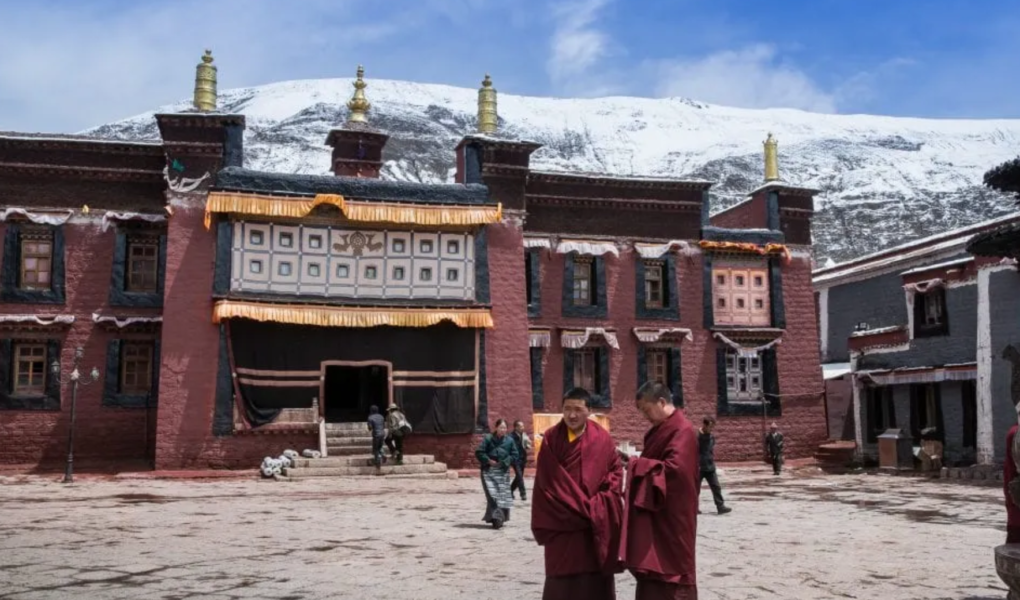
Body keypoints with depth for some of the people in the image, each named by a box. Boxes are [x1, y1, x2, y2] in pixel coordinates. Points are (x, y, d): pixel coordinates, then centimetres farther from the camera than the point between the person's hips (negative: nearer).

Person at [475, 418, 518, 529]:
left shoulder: (509, 440, 4)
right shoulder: (488, 438, -3)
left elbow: (514, 455, 6)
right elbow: (479, 452, -3)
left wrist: (505, 462, -8)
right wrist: (488, 461, -12)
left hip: (503, 472, 3)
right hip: (489, 471, -3)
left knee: (503, 495, 5)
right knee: (493, 495, -13)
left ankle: (501, 518, 17)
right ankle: (496, 518, -18)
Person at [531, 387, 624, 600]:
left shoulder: (602, 438, 2)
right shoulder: (551, 439, -2)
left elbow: (616, 471, 5)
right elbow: (546, 480, -4)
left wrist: (598, 504, -8)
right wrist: (579, 506, -10)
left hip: (596, 523, 1)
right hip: (561, 521, -1)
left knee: (595, 576, 5)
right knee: (562, 576, 2)